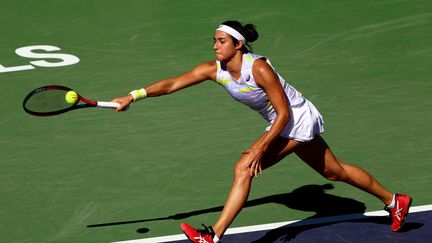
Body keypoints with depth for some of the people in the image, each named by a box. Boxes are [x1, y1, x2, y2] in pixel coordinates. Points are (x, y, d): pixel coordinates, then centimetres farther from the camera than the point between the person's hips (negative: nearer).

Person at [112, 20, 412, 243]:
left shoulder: (258, 68, -27)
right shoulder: (214, 70, -7)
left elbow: (284, 113, -23)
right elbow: (173, 83, -12)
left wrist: (261, 147, -27)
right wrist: (134, 95, -23)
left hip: (298, 119, -8)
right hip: (283, 124, 9)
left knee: (244, 168, -20)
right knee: (336, 171, 20)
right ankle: (394, 200, 36)